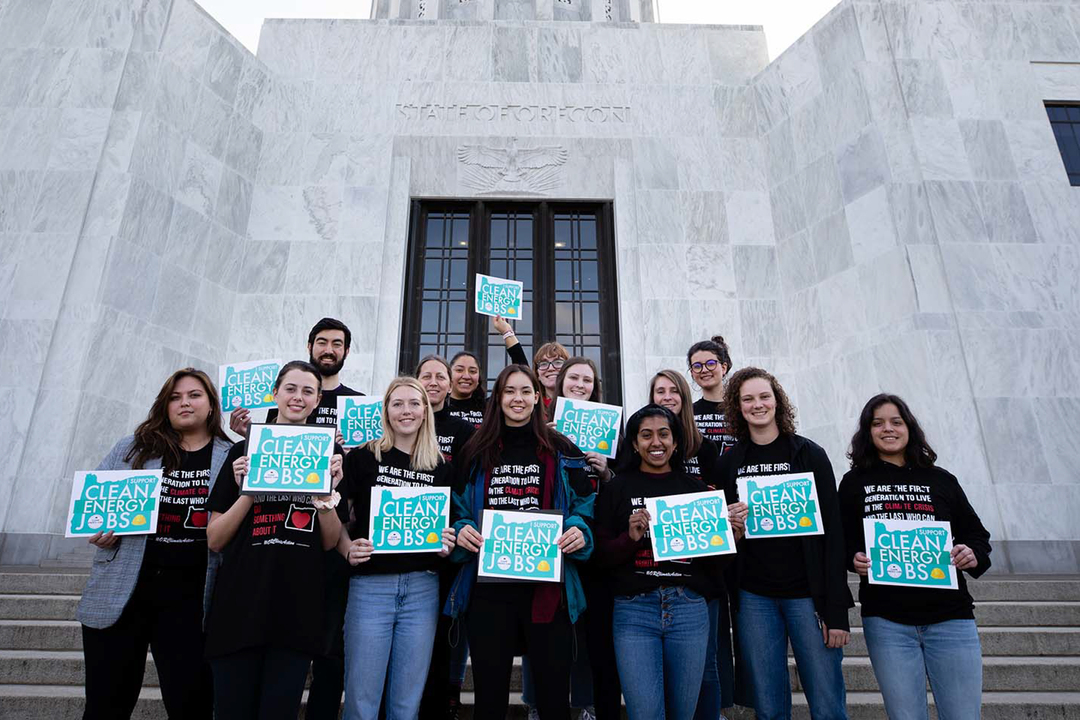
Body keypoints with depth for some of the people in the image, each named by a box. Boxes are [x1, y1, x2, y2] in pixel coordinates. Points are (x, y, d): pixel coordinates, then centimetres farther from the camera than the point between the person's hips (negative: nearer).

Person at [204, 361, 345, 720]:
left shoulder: (327, 453, 5)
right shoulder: (244, 451, 4)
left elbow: (330, 542, 4)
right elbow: (214, 540, 2)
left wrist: (327, 492, -13)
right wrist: (248, 492, -12)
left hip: (298, 609, 0)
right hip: (240, 604, 0)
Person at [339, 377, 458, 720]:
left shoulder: (441, 468, 8)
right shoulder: (362, 457, 0)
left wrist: (445, 546, -5)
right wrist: (348, 550, -14)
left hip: (422, 587, 2)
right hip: (371, 584, -2)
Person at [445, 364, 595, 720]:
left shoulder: (562, 451, 5)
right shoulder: (478, 452, 9)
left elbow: (584, 505, 6)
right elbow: (458, 508, 12)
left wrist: (578, 532, -14)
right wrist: (462, 531, -8)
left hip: (548, 585, -1)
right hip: (488, 586, 1)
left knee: (553, 691, 7)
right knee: (489, 690, 11)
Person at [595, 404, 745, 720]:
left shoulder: (695, 488, 8)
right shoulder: (618, 489, 3)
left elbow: (716, 563, 8)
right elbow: (602, 555, 0)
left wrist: (732, 533, -10)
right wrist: (631, 537, -17)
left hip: (689, 611, 2)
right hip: (635, 611, -2)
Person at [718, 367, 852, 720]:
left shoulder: (809, 455, -1)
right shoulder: (729, 463, 6)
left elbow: (832, 532, -5)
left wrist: (836, 610, -9)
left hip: (807, 593, -2)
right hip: (753, 597, 2)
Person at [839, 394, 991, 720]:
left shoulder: (942, 480, 10)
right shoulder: (854, 482, 7)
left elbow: (976, 534, 15)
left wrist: (973, 555, -6)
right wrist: (854, 559, -12)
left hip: (950, 619, 1)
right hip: (886, 621, -1)